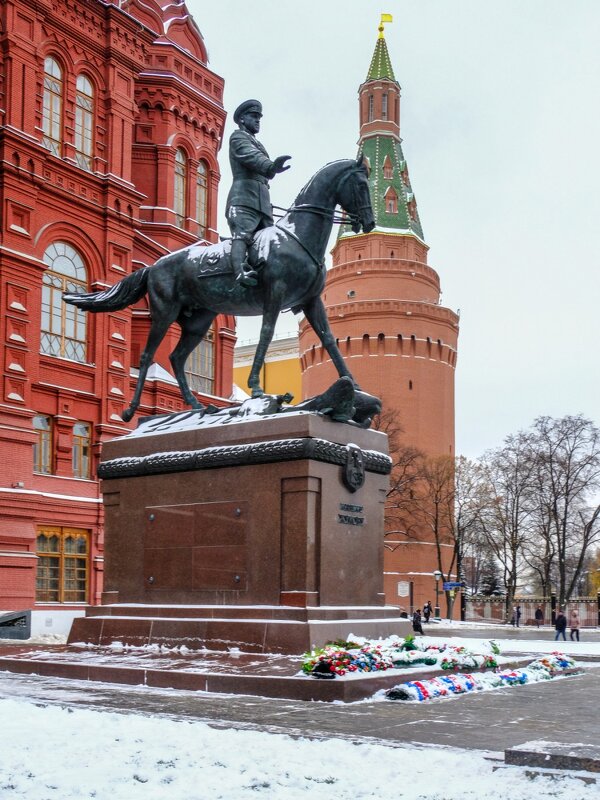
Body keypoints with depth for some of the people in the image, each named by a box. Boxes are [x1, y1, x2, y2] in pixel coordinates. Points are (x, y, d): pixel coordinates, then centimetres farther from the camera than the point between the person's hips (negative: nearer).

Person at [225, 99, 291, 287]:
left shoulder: (256, 143, 36)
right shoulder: (238, 136, 7)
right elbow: (250, 156, -16)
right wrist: (270, 167, -36)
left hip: (262, 202, 10)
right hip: (244, 197, -10)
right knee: (242, 234, -29)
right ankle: (241, 271, -51)